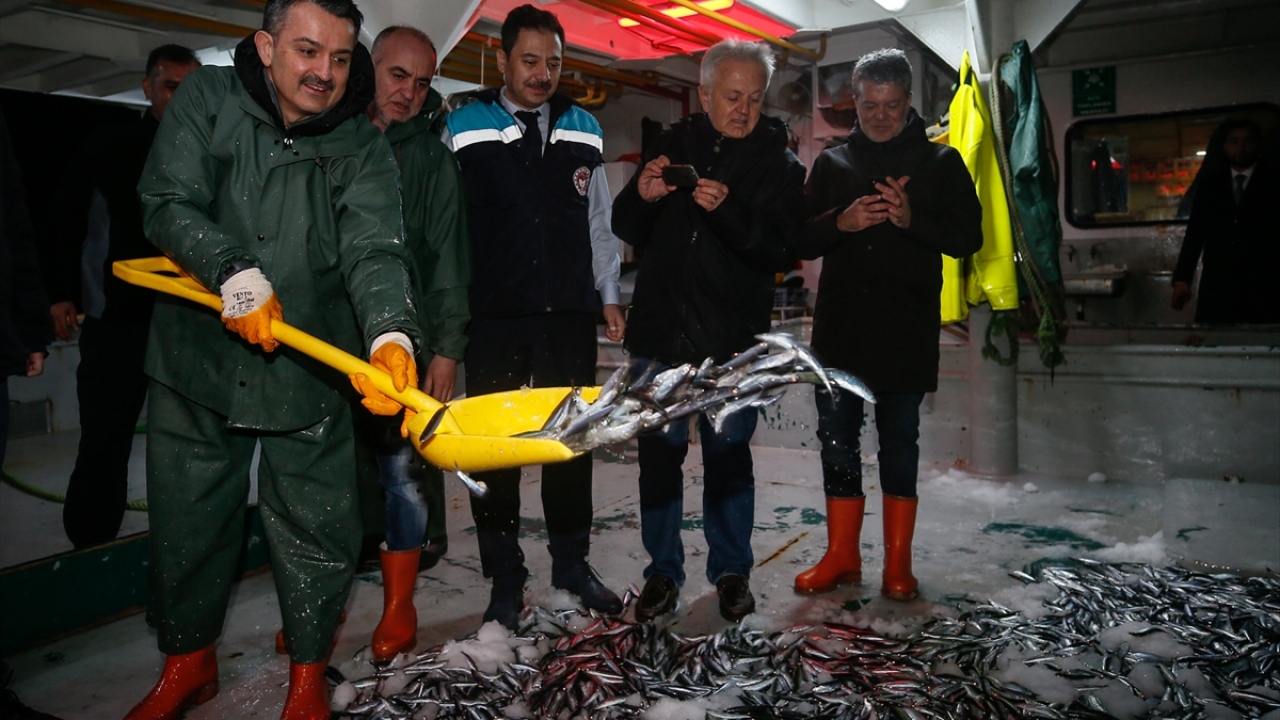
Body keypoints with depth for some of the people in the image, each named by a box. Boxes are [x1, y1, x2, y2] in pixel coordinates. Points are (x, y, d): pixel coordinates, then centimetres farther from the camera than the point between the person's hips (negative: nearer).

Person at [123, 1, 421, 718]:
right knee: (187, 520, 14)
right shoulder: (207, 99, -2)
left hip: (310, 369, -1)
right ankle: (188, 662, 39)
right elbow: (170, 202, -9)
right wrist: (234, 271, -26)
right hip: (198, 356, 1)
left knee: (316, 527, 5)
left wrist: (390, 334, -38)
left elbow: (375, 251, -19)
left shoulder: (364, 147, -6)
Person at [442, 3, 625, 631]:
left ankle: (571, 562, 26)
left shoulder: (582, 129, 13)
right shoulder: (464, 129, 4)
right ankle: (505, 578, 17)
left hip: (569, 315, 3)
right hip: (494, 317, -2)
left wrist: (609, 295, 13)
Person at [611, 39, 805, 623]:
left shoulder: (779, 165, 2)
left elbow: (781, 252, -10)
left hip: (733, 340, -2)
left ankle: (731, 570, 25)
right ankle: (662, 571, 21)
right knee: (658, 455, 7)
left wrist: (728, 212, -25)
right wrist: (642, 195, -10)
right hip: (660, 332, 2)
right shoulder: (674, 145, 9)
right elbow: (627, 230, 12)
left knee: (729, 459, 8)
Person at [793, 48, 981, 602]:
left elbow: (968, 238, 1)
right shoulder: (832, 163, 13)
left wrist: (913, 219, -16)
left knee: (900, 440, 4)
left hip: (907, 330, -2)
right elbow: (801, 240, 9)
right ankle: (842, 556, 16)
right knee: (837, 438, 3)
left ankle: (898, 562, 14)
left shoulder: (941, 162, 8)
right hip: (839, 326, 2)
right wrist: (840, 222, -12)